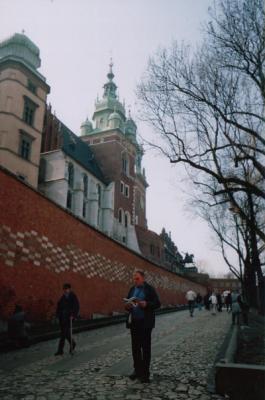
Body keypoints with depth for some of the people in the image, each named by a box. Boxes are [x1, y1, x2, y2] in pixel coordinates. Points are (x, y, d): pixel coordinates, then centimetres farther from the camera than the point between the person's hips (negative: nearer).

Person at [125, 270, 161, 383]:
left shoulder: (149, 289, -5)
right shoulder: (132, 289, 10)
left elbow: (157, 304, -9)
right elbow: (127, 303, 15)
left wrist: (146, 304, -25)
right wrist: (127, 306, -8)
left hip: (145, 323, -5)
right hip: (133, 322, 5)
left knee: (145, 348, 3)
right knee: (135, 347, 10)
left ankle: (145, 373, 12)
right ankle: (137, 370, 23)